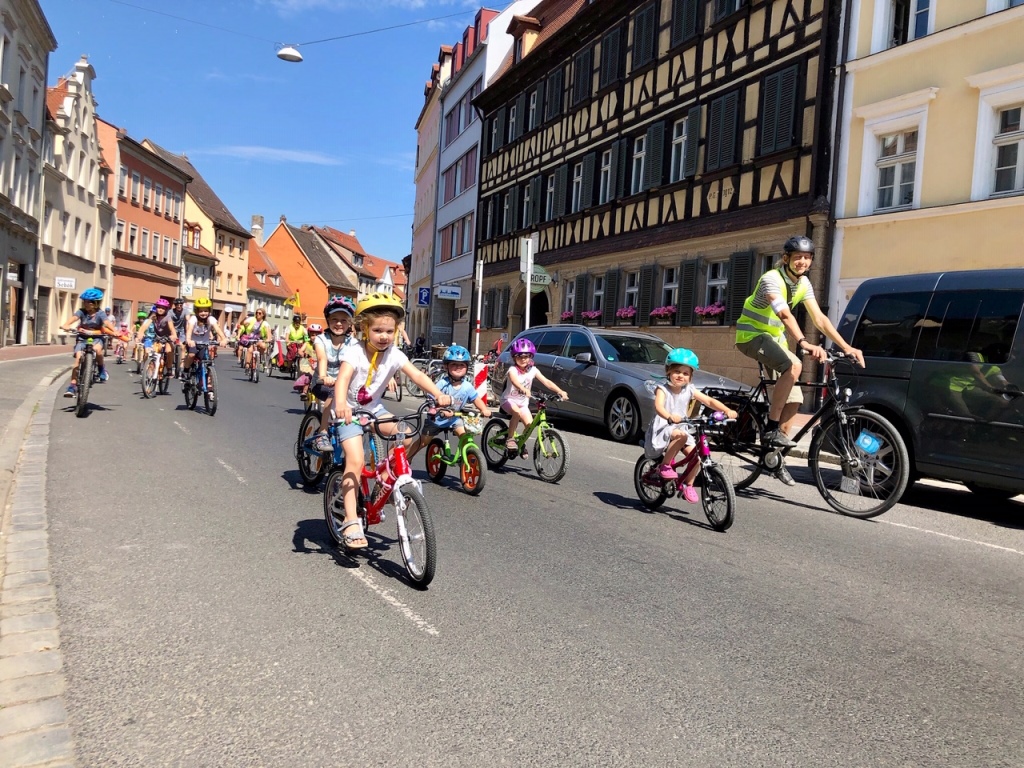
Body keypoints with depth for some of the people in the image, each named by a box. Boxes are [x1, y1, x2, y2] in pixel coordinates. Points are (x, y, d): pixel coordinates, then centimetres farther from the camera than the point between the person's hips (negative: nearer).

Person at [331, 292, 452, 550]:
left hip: (373, 408, 5)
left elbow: (417, 375, -22)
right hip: (349, 410, -4)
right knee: (355, 460, -19)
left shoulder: (394, 354, -12)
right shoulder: (355, 352, -23)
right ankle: (351, 521, -13)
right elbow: (343, 378, -40)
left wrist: (439, 395, -40)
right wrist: (341, 405, -60)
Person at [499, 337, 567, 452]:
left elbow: (546, 382, -16)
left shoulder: (533, 370, -7)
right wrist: (524, 390, -63)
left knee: (529, 423, -13)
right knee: (517, 413, -35)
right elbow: (514, 381, -41)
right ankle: (510, 439, -17)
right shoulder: (513, 370, -19)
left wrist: (560, 391, -32)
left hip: (523, 402, 5)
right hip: (509, 400, -5)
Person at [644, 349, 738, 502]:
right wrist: (670, 417, -51)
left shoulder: (689, 390, 4)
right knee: (681, 435, -36)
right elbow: (658, 407, -29)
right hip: (662, 428, -5)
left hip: (681, 428, 5)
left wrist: (727, 410, -22)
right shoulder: (662, 389, -10)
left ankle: (688, 485, 11)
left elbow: (709, 401, -4)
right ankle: (665, 465, -17)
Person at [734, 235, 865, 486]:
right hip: (752, 335, -8)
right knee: (793, 366, -34)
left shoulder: (803, 284, 2)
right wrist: (804, 343, -52)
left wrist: (846, 347, -9)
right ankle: (771, 430, -26)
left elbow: (819, 318, -1)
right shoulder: (772, 279, -22)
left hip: (774, 338, 8)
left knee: (794, 400, 0)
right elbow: (785, 314, -38)